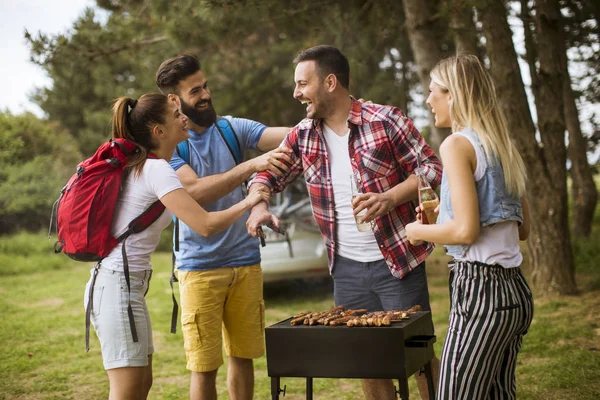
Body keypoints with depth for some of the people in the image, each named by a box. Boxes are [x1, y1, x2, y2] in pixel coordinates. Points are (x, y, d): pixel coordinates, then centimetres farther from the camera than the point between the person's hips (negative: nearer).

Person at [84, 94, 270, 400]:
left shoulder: (140, 166, 13)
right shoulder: (157, 170, -16)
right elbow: (205, 225, -23)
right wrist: (247, 203, -7)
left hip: (123, 283, 10)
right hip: (119, 285, -10)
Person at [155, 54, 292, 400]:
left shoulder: (232, 128, 3)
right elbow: (196, 191, -24)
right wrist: (252, 165, -34)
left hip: (246, 261, 4)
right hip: (200, 268, -3)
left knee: (244, 355, 13)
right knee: (205, 366, 2)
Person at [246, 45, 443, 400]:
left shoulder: (385, 120, -10)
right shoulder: (302, 136, 4)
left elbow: (430, 169, -8)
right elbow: (268, 174, 13)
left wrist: (390, 198, -24)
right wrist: (259, 205, -9)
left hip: (397, 261, -4)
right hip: (346, 267, 5)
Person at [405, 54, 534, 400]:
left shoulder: (457, 144, -10)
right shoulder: (504, 146, 14)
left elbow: (466, 230, -18)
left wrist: (419, 231, 0)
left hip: (480, 289, -9)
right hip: (516, 290, 9)